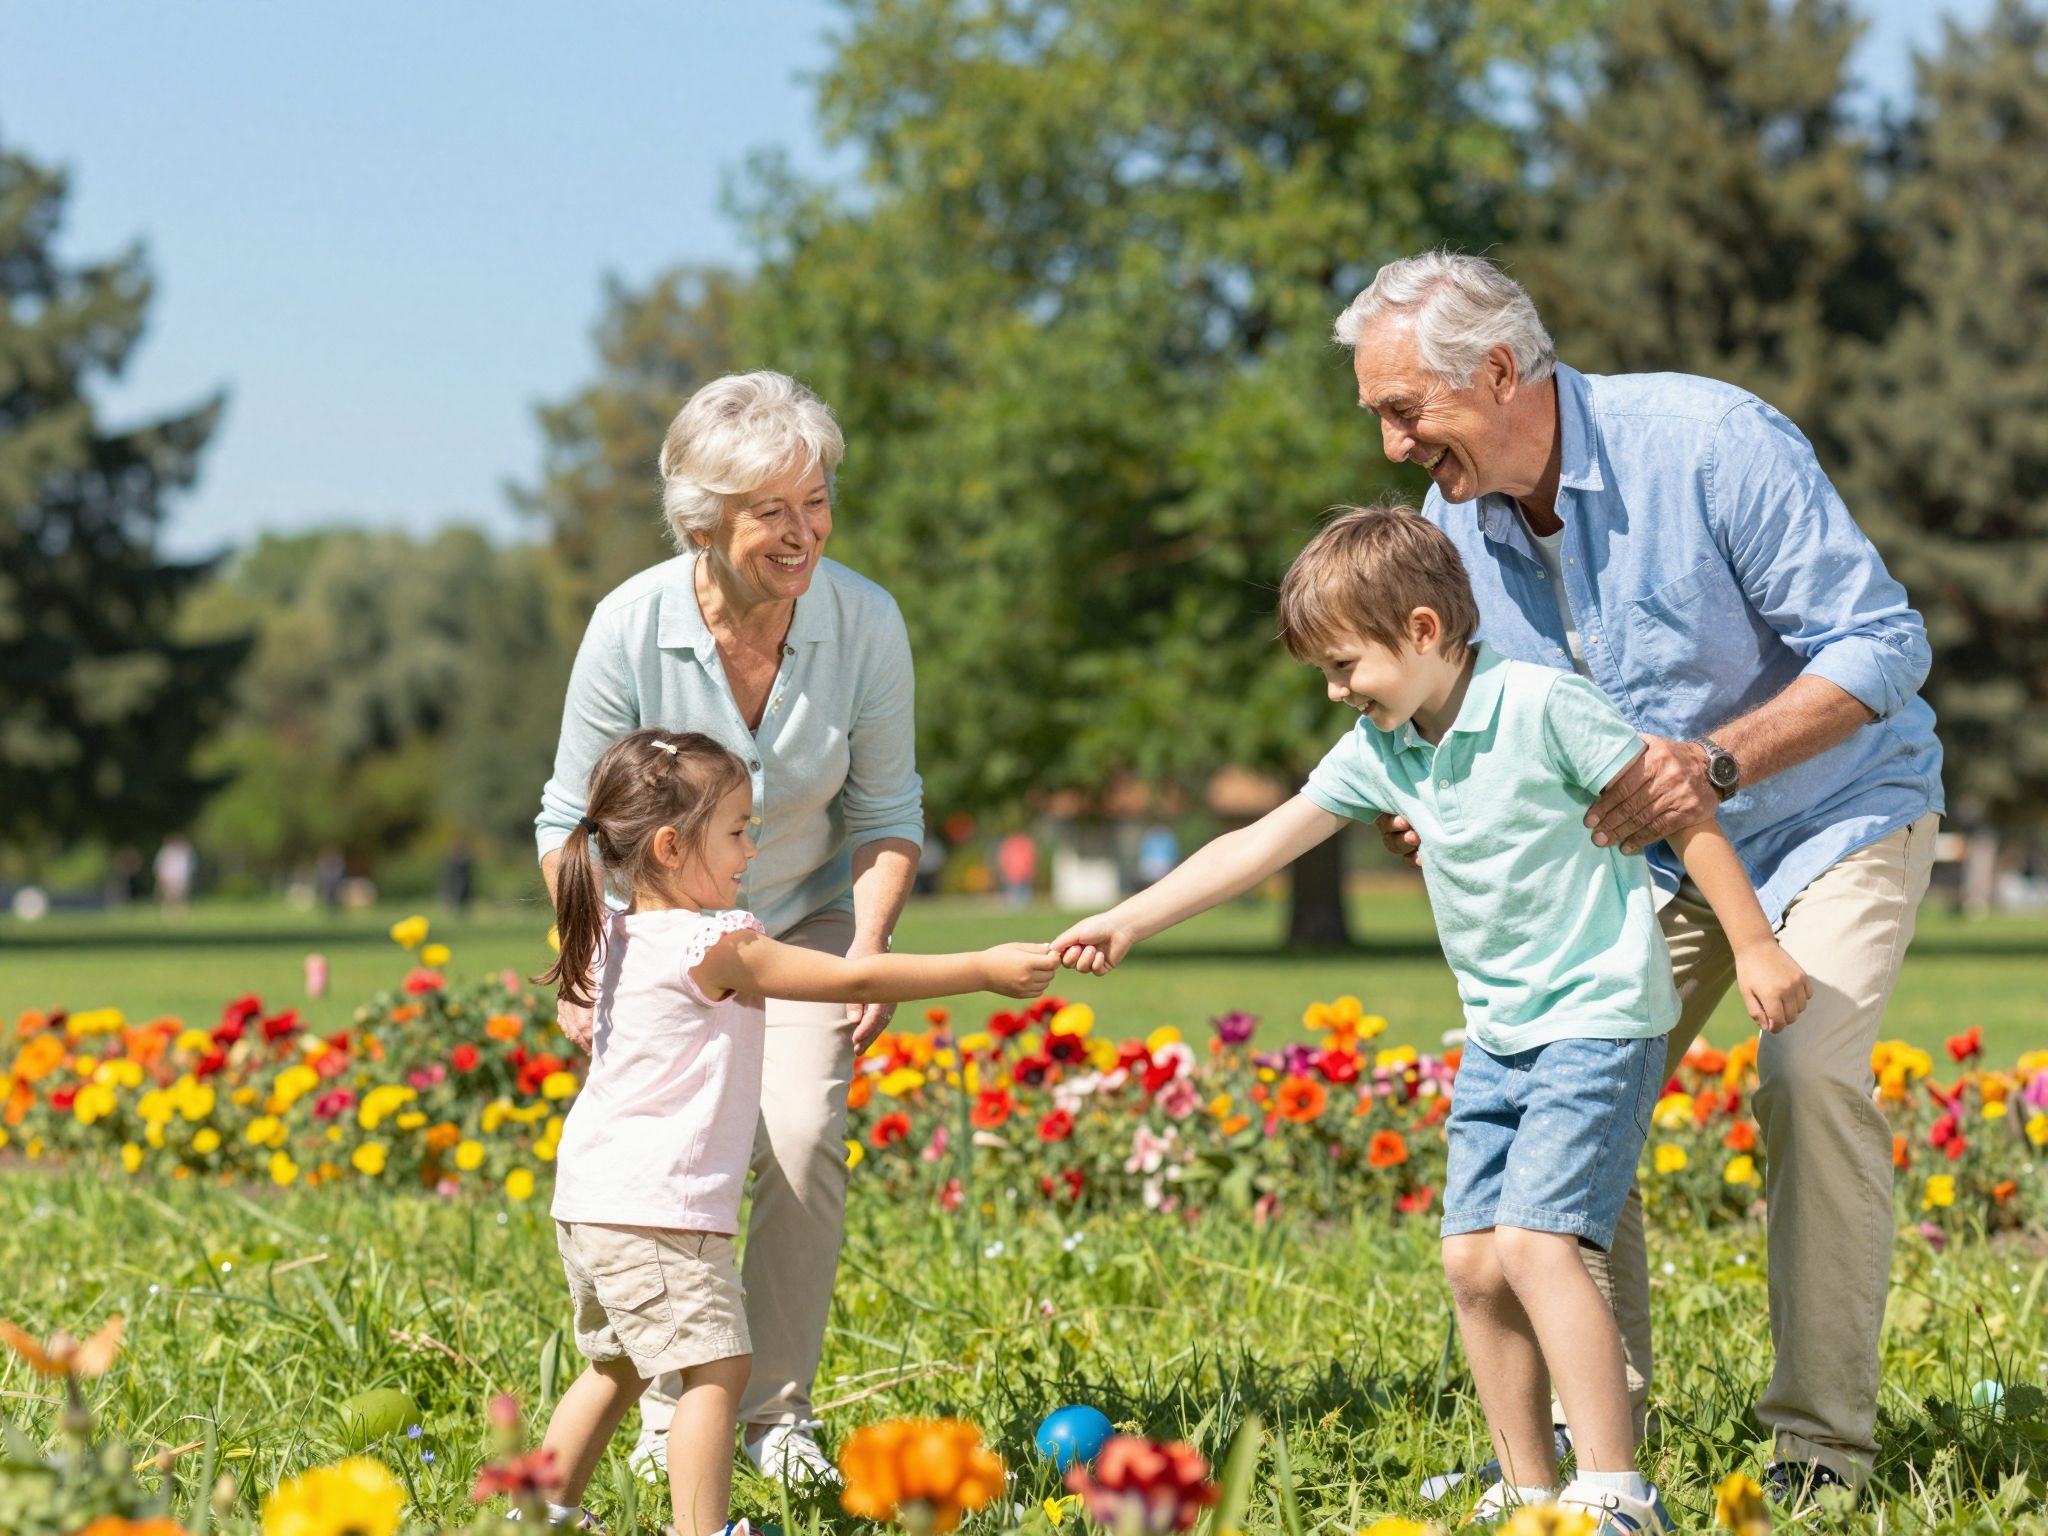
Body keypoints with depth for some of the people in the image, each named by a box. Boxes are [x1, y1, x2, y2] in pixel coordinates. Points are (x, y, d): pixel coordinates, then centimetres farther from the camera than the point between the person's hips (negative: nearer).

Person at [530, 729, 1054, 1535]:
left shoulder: (615, 941, 9)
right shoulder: (714, 947, -15)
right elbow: (855, 979, -15)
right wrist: (985, 969, -9)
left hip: (590, 1198, 10)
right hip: (657, 1207, -10)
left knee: (617, 1366, 22)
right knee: (715, 1368, -11)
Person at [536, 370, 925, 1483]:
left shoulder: (865, 623, -19)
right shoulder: (632, 627, -24)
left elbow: (886, 816, -6)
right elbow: (573, 825, -10)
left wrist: (867, 953, -20)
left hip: (802, 921, 1)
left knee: (800, 1137, -18)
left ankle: (779, 1411, -2)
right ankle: (670, 1412, 4)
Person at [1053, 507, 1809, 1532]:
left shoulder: (1541, 706, -15)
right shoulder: (1379, 754, 5)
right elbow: (1259, 845, 8)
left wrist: (1753, 945, -9)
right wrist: (1129, 921, 5)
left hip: (1599, 1021, -8)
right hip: (1499, 1035, 8)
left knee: (1535, 1241, -20)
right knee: (1473, 1259, 3)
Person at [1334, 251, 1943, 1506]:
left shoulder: (1713, 442, -29)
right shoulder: (1457, 525, -9)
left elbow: (1882, 642, -27)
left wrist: (1716, 761, -39)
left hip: (1835, 806, -6)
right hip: (1659, 845, 6)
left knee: (1812, 1080, -25)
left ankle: (1823, 1439, -17)